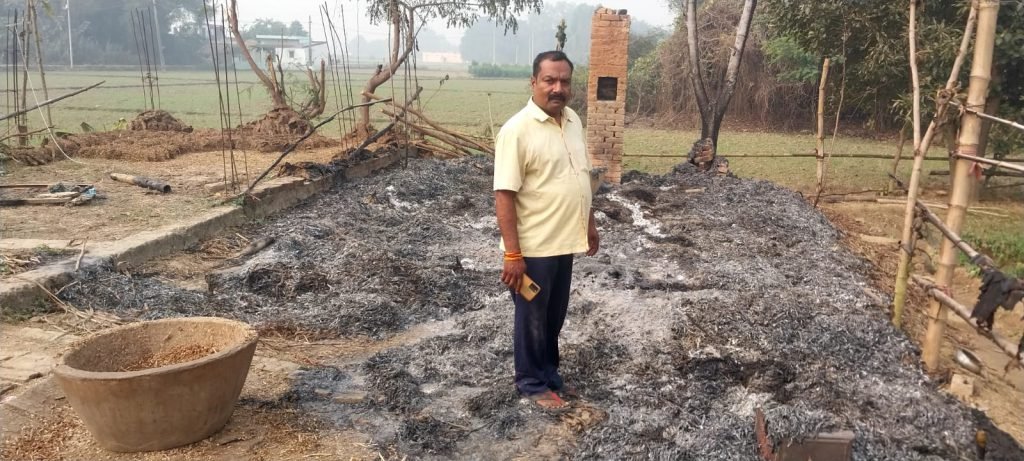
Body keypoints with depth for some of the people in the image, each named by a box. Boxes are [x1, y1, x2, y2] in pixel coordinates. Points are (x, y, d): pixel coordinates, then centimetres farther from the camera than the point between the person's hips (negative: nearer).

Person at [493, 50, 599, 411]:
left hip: (565, 242, 7)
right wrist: (512, 253, -23)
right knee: (532, 319, 9)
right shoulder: (517, 129, -19)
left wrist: (589, 223, 18)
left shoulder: (573, 121, 5)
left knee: (555, 316, 20)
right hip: (533, 247, -7)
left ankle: (549, 373, 37)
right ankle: (532, 383, 26)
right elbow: (504, 195, -20)